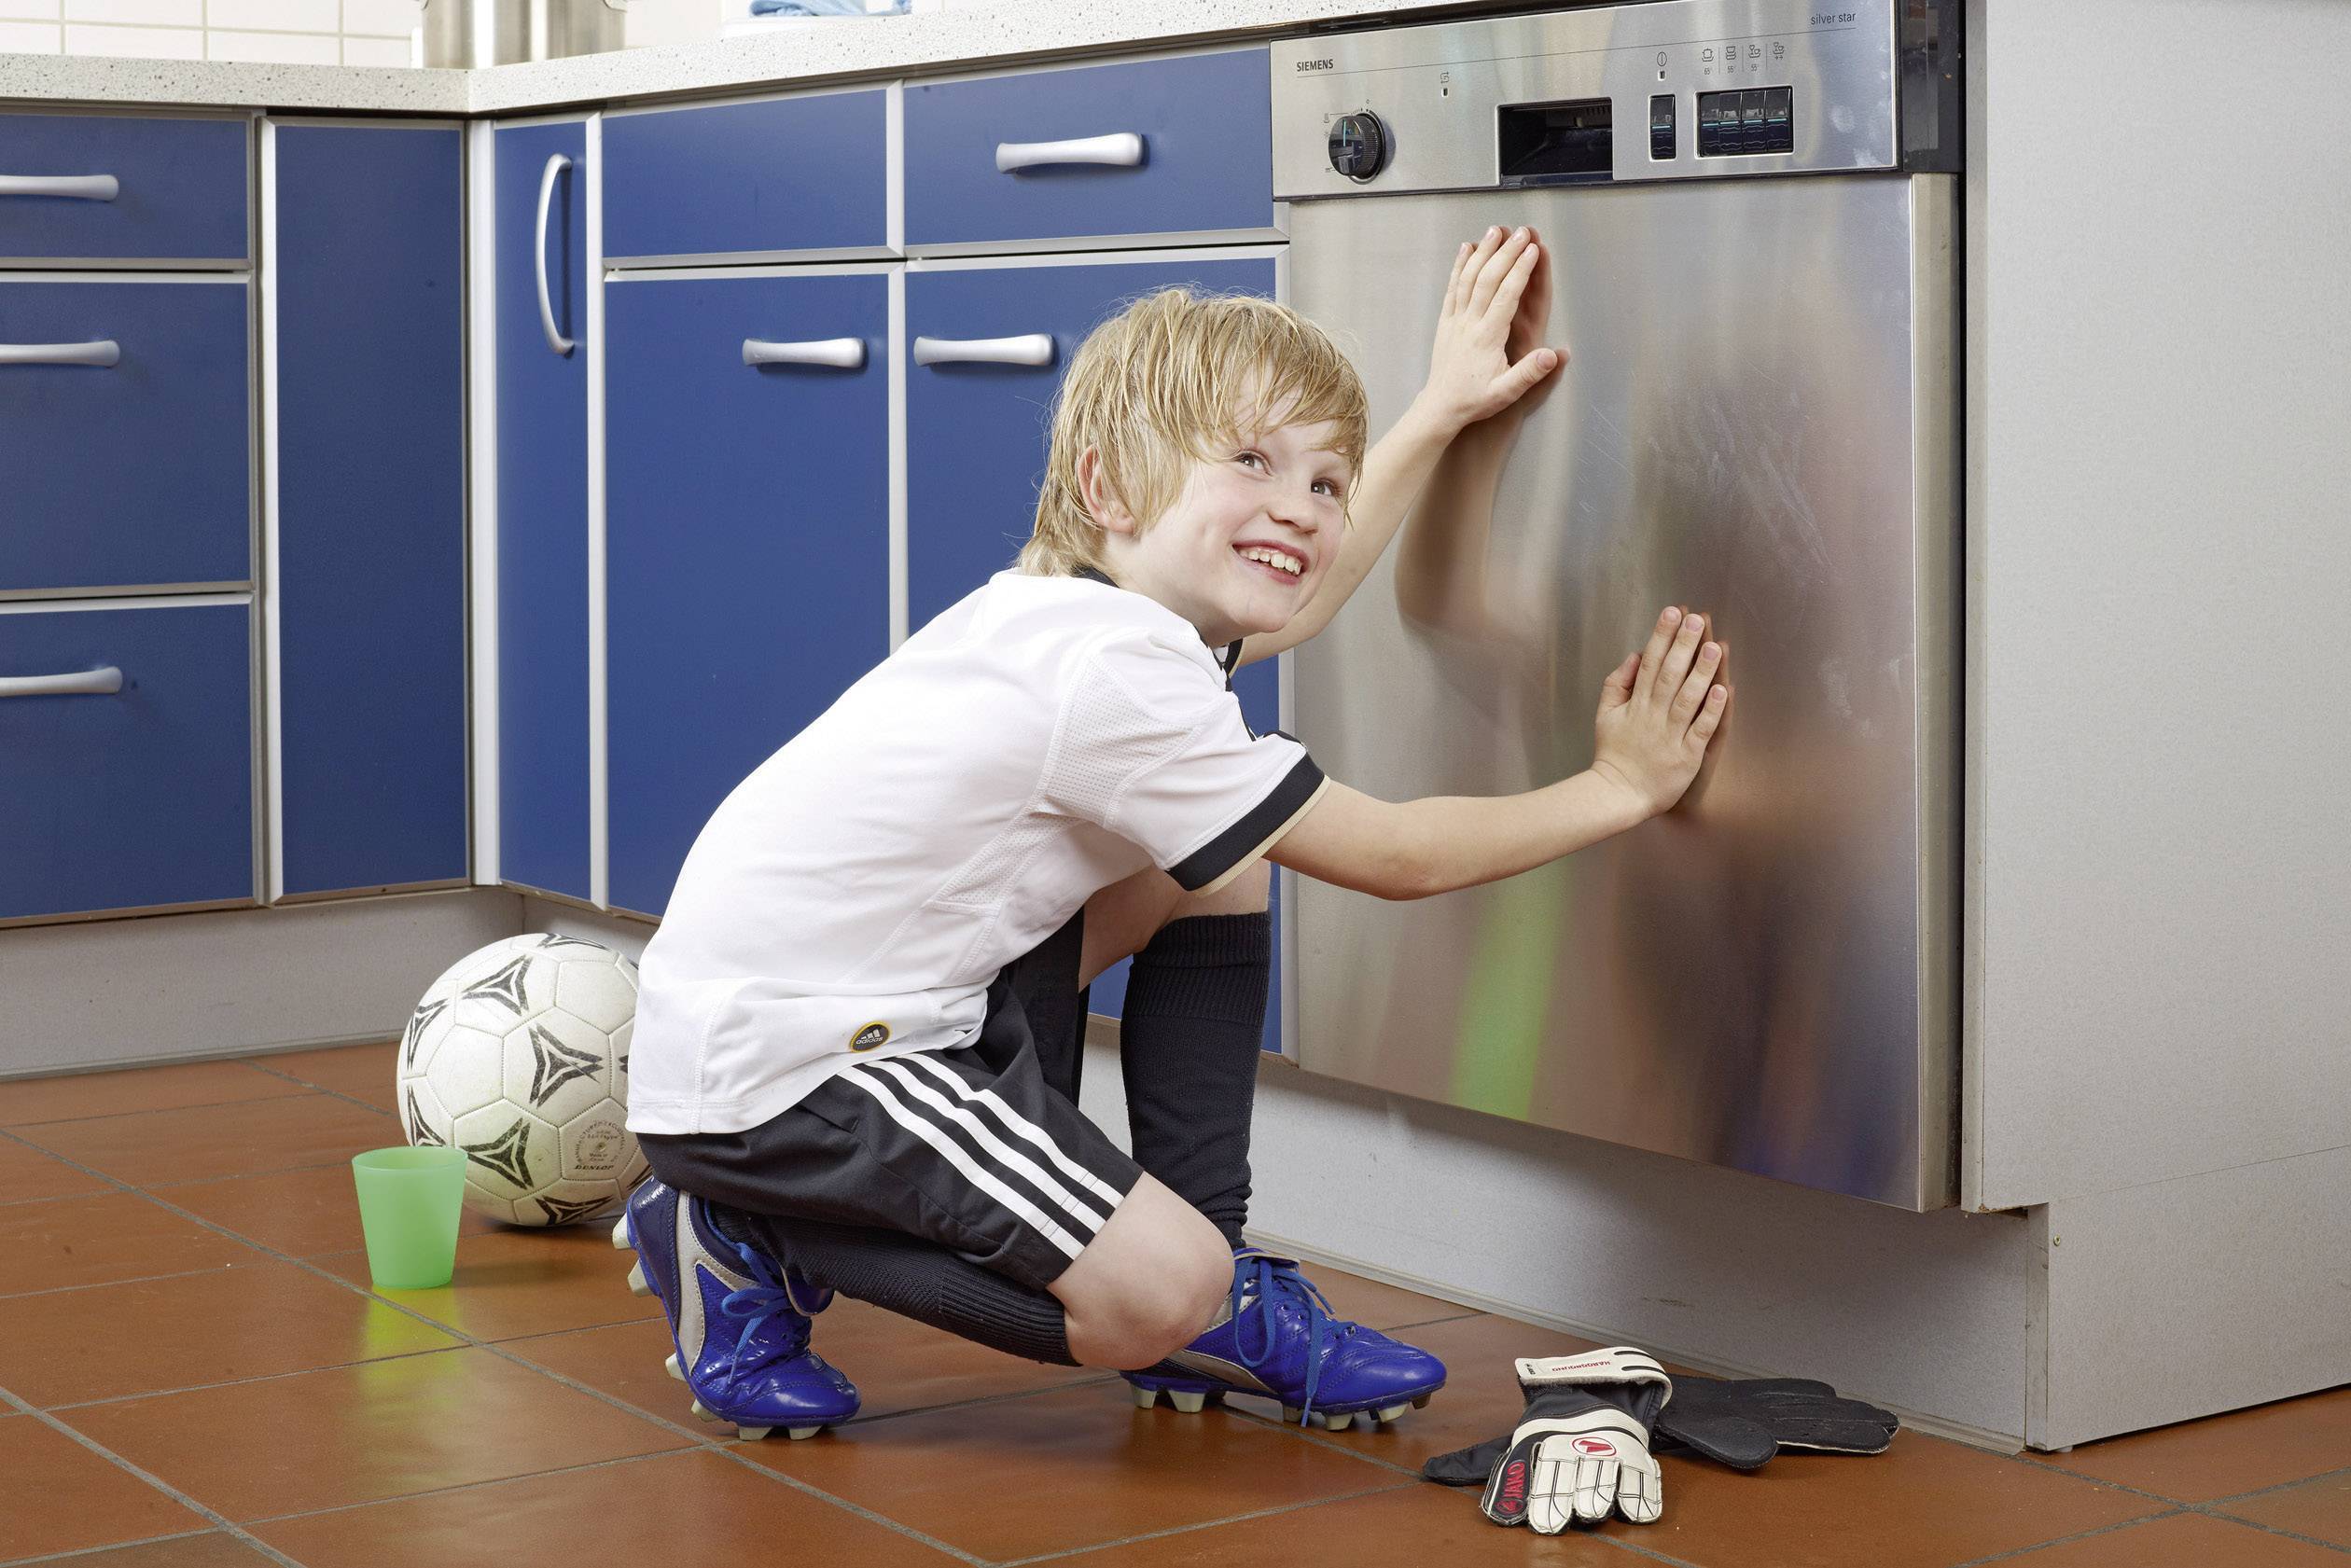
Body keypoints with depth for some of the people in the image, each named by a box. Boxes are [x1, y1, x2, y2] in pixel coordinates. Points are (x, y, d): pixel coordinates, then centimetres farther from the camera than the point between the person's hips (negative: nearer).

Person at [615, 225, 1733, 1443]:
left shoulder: (1075, 604, 6)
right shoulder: (1121, 676, -23)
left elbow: (1288, 599, 31)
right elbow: (1396, 858, -14)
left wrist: (1441, 409, 34)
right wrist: (1619, 788, -2)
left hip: (893, 1007, 10)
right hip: (758, 1077, -10)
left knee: (1216, 868, 9)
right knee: (1156, 1293, -21)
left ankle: (1210, 1297, 13)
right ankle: (755, 1247, -3)